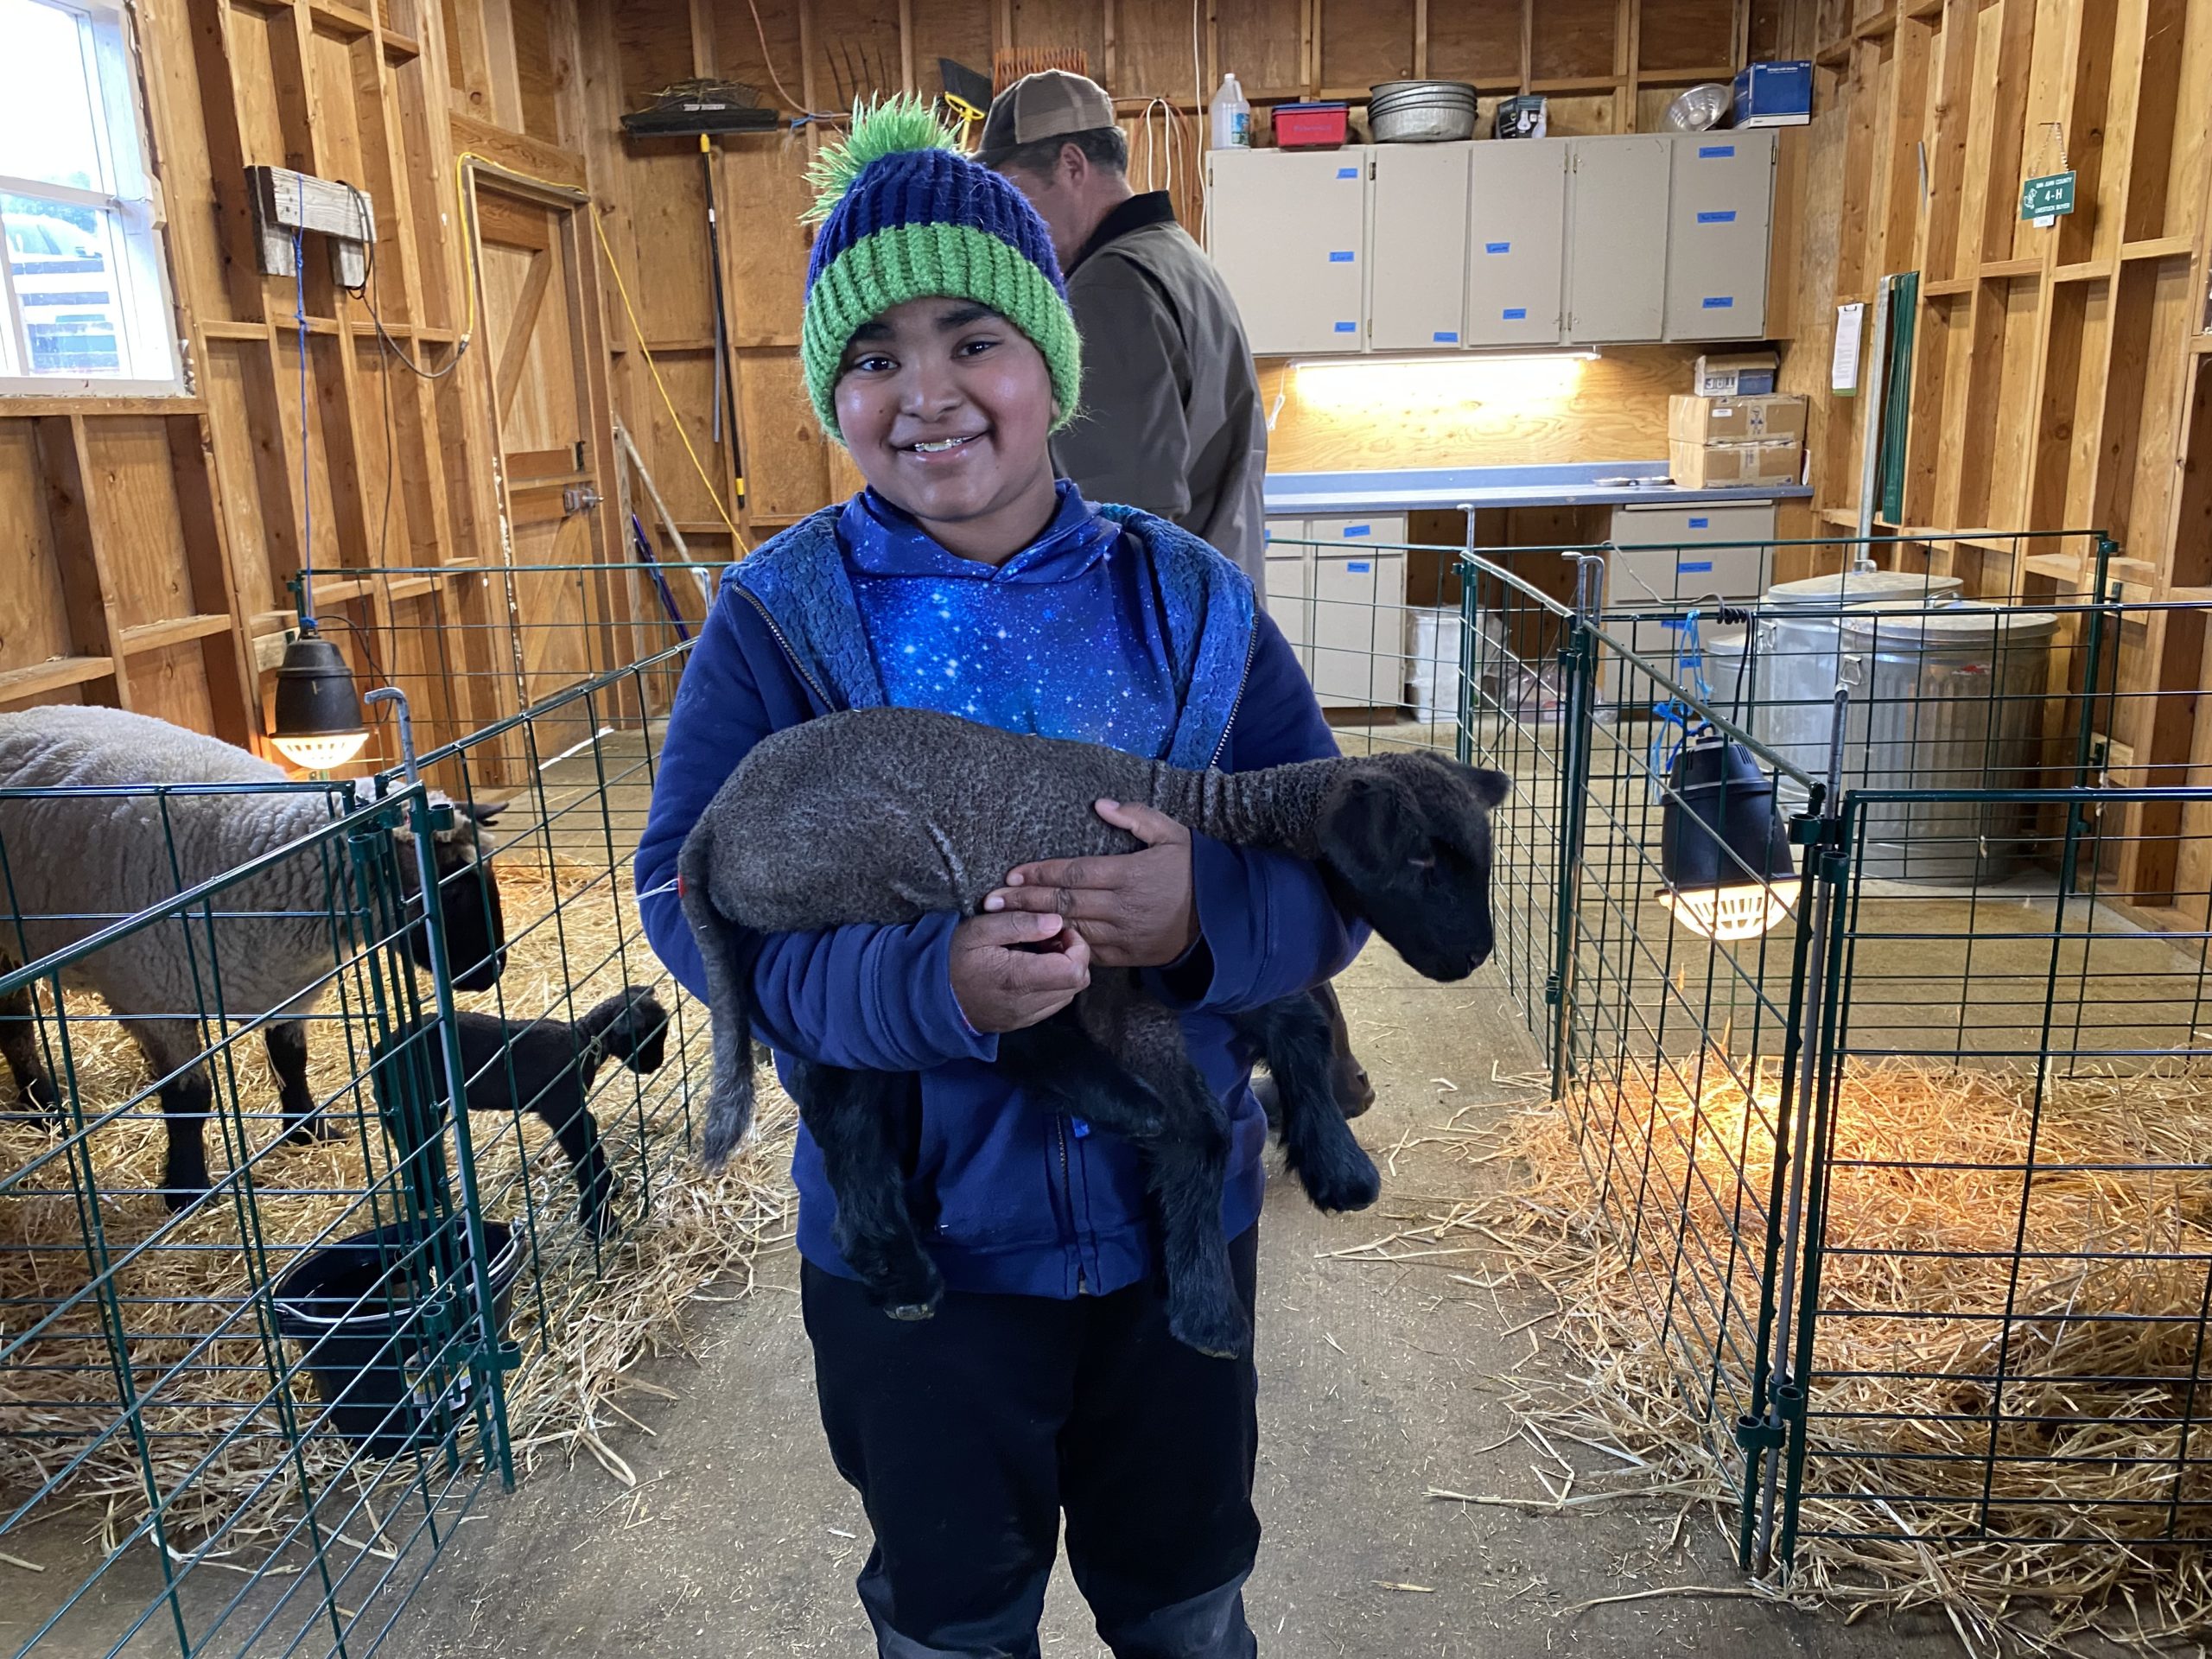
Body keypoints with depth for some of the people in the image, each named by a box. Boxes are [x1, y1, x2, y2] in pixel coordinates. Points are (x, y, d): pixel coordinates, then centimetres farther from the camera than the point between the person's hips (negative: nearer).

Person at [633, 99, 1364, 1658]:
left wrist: (1205, 914, -29)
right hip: (915, 1245, -1)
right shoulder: (774, 620, -9)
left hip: (1181, 1222, 2)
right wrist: (929, 982, -32)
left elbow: (1336, 856, -6)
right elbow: (692, 893, -14)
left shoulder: (1188, 600, -4)